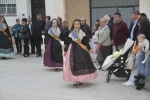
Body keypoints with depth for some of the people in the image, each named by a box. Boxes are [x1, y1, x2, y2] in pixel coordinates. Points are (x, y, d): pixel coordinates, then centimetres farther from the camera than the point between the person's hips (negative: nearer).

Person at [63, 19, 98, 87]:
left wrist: (89, 48, -7)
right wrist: (65, 51, -1)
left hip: (82, 50, 2)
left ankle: (80, 79, 15)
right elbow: (68, 42, 3)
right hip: (73, 50, -1)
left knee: (83, 64, 1)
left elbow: (86, 42, 4)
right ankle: (75, 81, 2)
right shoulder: (71, 33, 2)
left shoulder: (83, 33, 5)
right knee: (74, 65, -5)